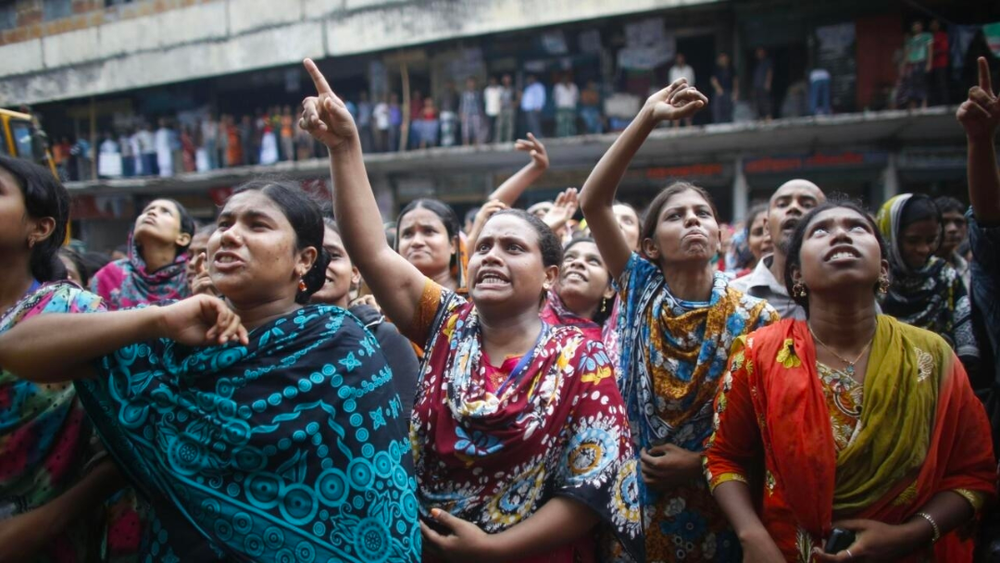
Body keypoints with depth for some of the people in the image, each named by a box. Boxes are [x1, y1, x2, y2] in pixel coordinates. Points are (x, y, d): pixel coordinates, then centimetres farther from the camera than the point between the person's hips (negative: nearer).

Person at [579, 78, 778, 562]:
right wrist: (647, 117, -17)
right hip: (633, 500, 2)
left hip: (713, 510, -1)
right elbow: (592, 201, -12)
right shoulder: (641, 290, -4)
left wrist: (703, 464, -16)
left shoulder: (753, 318, -8)